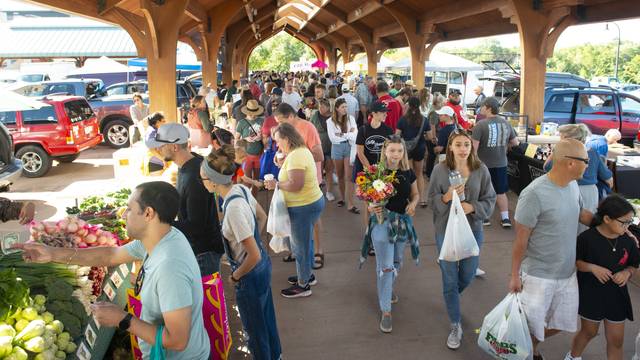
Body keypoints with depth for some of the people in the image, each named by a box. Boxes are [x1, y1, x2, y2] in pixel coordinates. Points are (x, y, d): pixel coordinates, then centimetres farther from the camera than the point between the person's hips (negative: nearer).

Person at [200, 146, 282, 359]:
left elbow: (254, 255, -30)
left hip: (251, 275, -9)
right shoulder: (241, 189, -8)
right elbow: (262, 217, 11)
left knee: (255, 328, 15)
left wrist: (235, 276, -14)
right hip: (263, 264, 9)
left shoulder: (233, 208, -33)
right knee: (266, 317, 29)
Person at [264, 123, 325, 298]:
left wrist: (276, 184, -17)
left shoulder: (295, 156, -23)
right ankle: (307, 275, 40)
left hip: (304, 207, -11)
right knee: (306, 242, 23)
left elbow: (295, 185, -30)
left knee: (300, 246, 3)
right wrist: (283, 164, 6)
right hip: (311, 202, 11)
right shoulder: (301, 150, 10)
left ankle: (303, 285, 18)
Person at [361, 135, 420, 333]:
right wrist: (371, 207, -28)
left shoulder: (408, 173, -2)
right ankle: (385, 311, 8)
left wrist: (413, 204, -10)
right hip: (382, 220, -4)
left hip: (403, 221, 4)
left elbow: (415, 194, 11)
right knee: (385, 267, -3)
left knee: (397, 262, 21)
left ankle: (388, 288, 49)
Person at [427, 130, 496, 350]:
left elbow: (490, 200, -2)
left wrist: (473, 207, -20)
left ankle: (451, 298, 52)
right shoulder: (440, 169, -11)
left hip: (473, 230, 2)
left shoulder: (481, 170, -8)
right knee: (450, 279, 6)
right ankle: (456, 326, 24)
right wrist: (447, 197, -24)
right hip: (446, 230, -2)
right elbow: (432, 200, -5)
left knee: (468, 276, 16)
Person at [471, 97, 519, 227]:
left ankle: (485, 217, 19)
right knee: (501, 192, 15)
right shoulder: (506, 123, -1)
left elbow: (474, 146, -19)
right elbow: (515, 142, 8)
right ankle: (505, 218, 16)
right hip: (501, 163, 4)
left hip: (484, 164, -4)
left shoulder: (480, 125, -16)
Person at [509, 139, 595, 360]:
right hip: (538, 276, -7)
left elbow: (582, 215, 16)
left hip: (568, 273, 8)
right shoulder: (534, 194, -26)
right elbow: (520, 239, -19)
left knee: (562, 323, 22)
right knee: (531, 327, 8)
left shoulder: (572, 185, -2)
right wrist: (515, 275, -12)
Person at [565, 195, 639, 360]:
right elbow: (573, 262, -9)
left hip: (616, 296, 3)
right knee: (589, 332, 18)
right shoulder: (587, 238, -19)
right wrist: (592, 268, -24)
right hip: (591, 295, -3)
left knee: (616, 340, 10)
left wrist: (626, 273, -13)